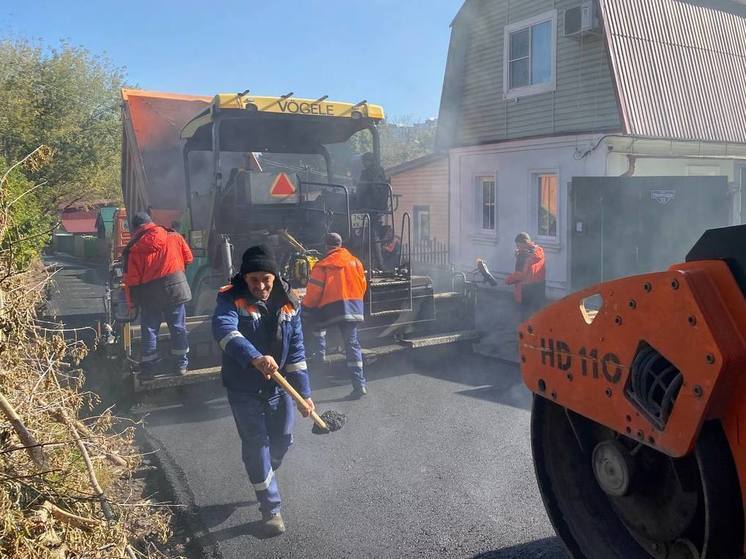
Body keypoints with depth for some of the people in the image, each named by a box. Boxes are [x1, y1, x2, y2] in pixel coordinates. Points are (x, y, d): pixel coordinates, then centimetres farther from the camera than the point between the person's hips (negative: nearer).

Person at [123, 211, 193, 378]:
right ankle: (181, 364, 17)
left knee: (149, 330, 9)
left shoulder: (135, 248, -4)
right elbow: (188, 258, 6)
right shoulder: (174, 237, -1)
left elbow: (132, 278, -5)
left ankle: (148, 369, 13)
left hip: (149, 294, -1)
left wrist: (132, 301, 4)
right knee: (178, 327, 11)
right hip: (175, 288, 1)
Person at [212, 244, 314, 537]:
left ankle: (263, 480, 48)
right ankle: (272, 508, 18)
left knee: (283, 440, 15)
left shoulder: (288, 303, -5)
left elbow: (296, 350, -3)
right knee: (256, 445, 1)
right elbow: (224, 329, -38)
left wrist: (304, 393, -6)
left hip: (278, 387, 4)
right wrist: (255, 358, -55)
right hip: (244, 389, -4)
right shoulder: (232, 299, -17)